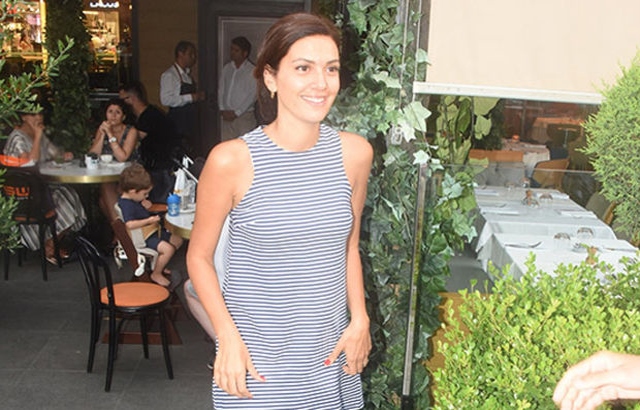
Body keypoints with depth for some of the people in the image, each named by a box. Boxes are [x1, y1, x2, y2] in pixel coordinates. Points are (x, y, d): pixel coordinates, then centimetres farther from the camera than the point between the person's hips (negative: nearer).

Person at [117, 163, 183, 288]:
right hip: (144, 238, -11)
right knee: (168, 248, -26)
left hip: (153, 230, 11)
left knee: (177, 240, 15)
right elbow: (129, 224, -37)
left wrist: (146, 205, 2)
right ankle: (156, 274, -4)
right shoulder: (126, 204, -24)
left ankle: (158, 265, 26)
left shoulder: (134, 199, 8)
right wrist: (149, 220, -31)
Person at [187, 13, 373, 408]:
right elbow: (199, 256, -4)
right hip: (256, 355, -3)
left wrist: (359, 319, 0)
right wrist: (228, 337, -13)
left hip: (330, 351, 4)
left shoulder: (355, 153, -3)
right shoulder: (231, 160, -15)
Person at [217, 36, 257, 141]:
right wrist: (222, 110, 1)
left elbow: (252, 96, -11)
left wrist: (236, 113, -12)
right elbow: (221, 90, 13)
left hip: (244, 116, -5)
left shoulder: (252, 71, -7)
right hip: (227, 116, 5)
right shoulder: (226, 68, 11)